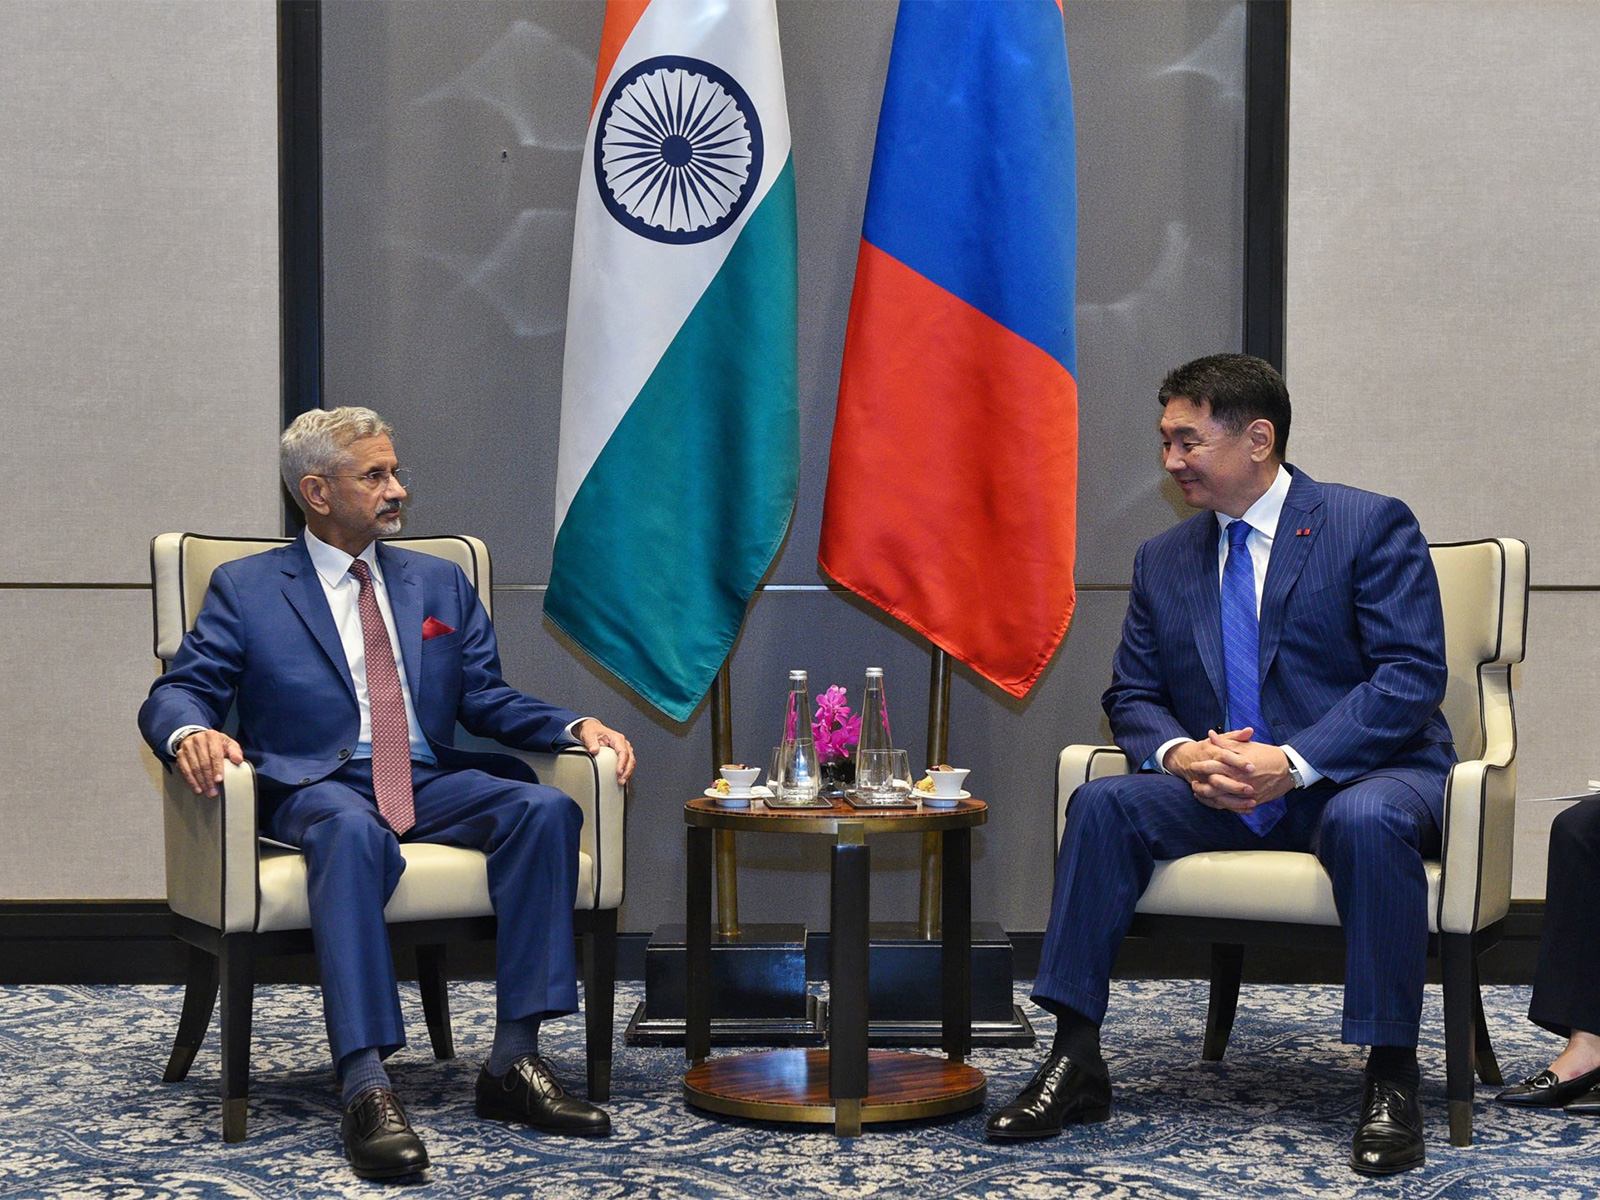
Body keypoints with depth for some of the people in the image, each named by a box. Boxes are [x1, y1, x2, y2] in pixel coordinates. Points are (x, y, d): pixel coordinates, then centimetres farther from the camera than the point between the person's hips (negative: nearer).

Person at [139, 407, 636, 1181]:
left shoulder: (441, 585, 22)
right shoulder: (245, 589, 11)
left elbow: (487, 700, 18)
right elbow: (177, 693, 3)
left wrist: (575, 727, -1)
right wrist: (192, 733, -22)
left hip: (429, 783, 4)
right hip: (315, 786, -4)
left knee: (547, 809, -26)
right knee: (353, 829, -40)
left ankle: (513, 1062, -26)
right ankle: (365, 1086, -47)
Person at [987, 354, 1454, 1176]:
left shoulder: (1372, 526, -5)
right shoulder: (1163, 560, 12)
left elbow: (1411, 678, -13)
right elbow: (1131, 694, 12)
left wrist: (1293, 761, -25)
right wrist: (1179, 753, -13)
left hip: (1359, 777, -4)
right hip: (1223, 793, 5)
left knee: (1369, 821, -38)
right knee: (1102, 805, -21)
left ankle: (1391, 1078, -26)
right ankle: (1075, 1062, -18)